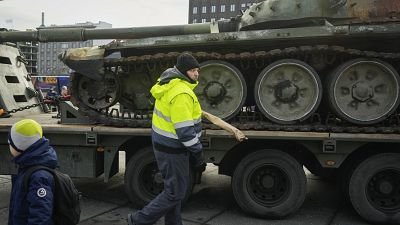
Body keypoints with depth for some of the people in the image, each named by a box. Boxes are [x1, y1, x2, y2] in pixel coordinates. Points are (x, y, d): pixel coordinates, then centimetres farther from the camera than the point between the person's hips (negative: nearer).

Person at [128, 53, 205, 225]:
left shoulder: (169, 83, 7)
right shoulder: (181, 94, -25)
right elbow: (185, 130, -27)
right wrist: (198, 153, -18)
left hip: (162, 143, 10)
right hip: (172, 149, -10)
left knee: (174, 188, 21)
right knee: (175, 193, 1)